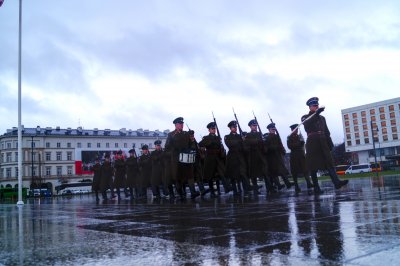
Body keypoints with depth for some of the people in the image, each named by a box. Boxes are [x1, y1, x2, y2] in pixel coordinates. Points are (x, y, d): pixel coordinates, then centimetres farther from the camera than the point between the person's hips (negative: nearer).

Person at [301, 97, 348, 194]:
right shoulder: (305, 117, 6)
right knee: (313, 166, -3)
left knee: (329, 162, -10)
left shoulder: (322, 118, 20)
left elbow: (326, 131, 19)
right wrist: (316, 113, -31)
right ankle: (316, 187, 1)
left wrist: (330, 143, 9)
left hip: (323, 143, 4)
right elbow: (306, 123, -19)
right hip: (312, 143, -4)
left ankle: (336, 182, -21)